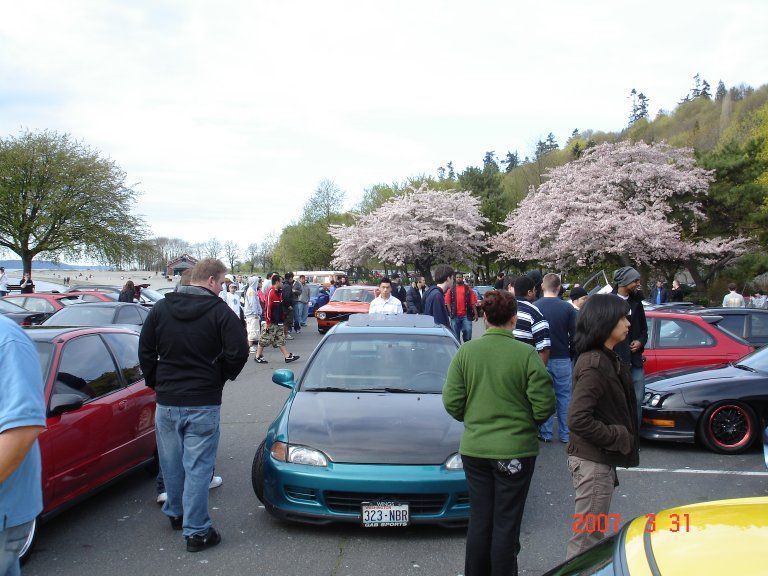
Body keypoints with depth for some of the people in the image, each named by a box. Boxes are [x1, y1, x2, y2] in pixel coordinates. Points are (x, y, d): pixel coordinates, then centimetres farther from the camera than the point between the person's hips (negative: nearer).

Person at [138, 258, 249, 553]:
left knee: (171, 462, 20)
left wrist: (156, 383, 17)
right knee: (198, 466, 3)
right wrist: (219, 379, 3)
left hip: (166, 402, 4)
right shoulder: (219, 311, -11)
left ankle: (175, 513, 39)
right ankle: (196, 530, 8)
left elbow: (145, 351, 6)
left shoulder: (160, 308, 3)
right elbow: (238, 354, -15)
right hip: (203, 403, -4)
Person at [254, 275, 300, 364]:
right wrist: (267, 322, -21)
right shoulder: (270, 293, -18)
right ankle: (258, 357, 13)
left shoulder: (279, 292, 12)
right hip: (271, 323, -9)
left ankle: (287, 356, 13)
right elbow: (268, 308, -21)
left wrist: (281, 318, 21)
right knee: (264, 339, 2)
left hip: (278, 322, 9)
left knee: (281, 340, 11)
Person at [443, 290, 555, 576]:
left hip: (474, 448, 3)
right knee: (506, 523, 10)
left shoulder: (465, 352, -5)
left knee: (479, 520, 16)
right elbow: (544, 405, -11)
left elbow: (452, 402, -4)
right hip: (516, 448, -3)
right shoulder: (526, 354, -13)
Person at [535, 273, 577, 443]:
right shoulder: (567, 308, -7)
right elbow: (574, 336, -2)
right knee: (564, 396, 10)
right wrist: (572, 354, 14)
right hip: (562, 359, 0)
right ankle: (565, 434, 16)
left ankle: (545, 433, 14)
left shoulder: (534, 307, -7)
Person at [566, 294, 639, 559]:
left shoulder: (607, 359, 8)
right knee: (587, 537, 4)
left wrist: (622, 438, 8)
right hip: (593, 462, -9)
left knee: (592, 534, 22)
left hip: (601, 460, 9)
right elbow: (578, 419, -27)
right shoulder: (593, 364, -22)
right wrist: (618, 437, -17)